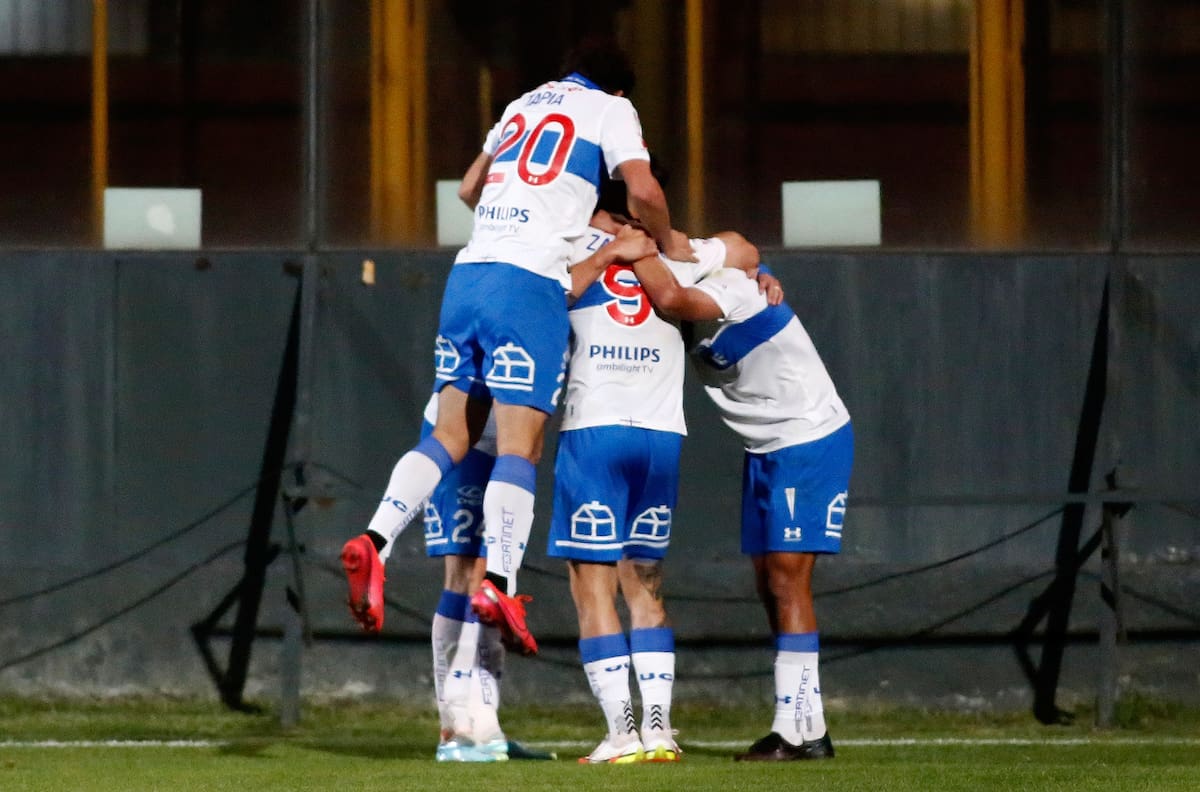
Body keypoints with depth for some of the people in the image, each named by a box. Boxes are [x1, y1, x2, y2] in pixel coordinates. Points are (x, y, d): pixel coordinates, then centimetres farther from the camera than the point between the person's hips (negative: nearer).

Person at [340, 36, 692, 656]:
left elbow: (469, 189, 34)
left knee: (452, 434, 8)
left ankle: (374, 540, -10)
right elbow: (643, 191, -5)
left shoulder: (523, 105, 26)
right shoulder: (610, 109, 9)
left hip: (469, 273, 6)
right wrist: (666, 246, 14)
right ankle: (499, 582, -22)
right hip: (529, 281, -6)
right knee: (519, 445, -9)